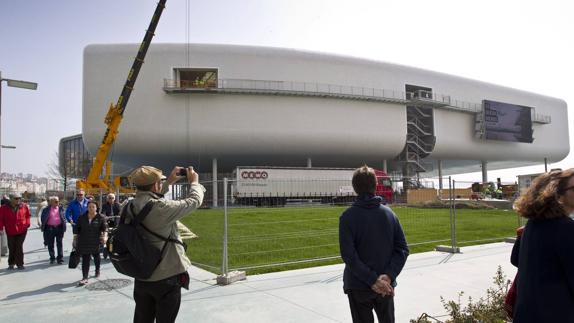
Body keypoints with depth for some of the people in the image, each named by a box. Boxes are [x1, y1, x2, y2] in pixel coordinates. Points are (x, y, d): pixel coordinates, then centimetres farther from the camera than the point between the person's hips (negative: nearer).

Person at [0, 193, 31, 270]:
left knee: (19, 247, 0)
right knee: (11, 248, 10)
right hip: (10, 232, 1)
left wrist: (27, 224, 4)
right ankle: (11, 264, 27)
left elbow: (28, 215, 10)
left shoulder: (24, 206, -2)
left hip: (22, 231, -1)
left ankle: (20, 264, 9)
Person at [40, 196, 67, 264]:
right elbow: (42, 218, 6)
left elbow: (64, 217, 7)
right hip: (50, 228, 0)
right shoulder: (46, 210, 3)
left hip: (59, 228, 0)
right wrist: (43, 226, -3)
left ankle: (60, 259, 6)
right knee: (50, 244, 8)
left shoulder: (61, 209, 7)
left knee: (59, 244, 1)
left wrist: (64, 225, -1)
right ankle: (52, 258, 23)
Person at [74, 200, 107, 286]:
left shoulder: (101, 217, -4)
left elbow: (105, 227, -11)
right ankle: (85, 277, -8)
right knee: (85, 259, -7)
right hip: (84, 242, 1)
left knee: (96, 256, 18)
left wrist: (105, 236, -27)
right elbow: (77, 229, 10)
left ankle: (97, 270, 44)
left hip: (96, 242, 0)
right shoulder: (82, 217, 4)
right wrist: (75, 239, 9)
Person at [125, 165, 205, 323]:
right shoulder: (161, 208, -26)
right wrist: (194, 182, 4)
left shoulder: (131, 207, -6)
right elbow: (193, 201, -14)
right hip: (166, 279, -6)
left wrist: (169, 182, 19)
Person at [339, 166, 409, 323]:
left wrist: (372, 280, -18)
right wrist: (389, 276, -12)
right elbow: (403, 249, -4)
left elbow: (349, 255, -20)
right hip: (386, 285, 4)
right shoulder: (389, 213, 0)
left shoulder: (348, 216, -13)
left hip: (359, 286, -3)